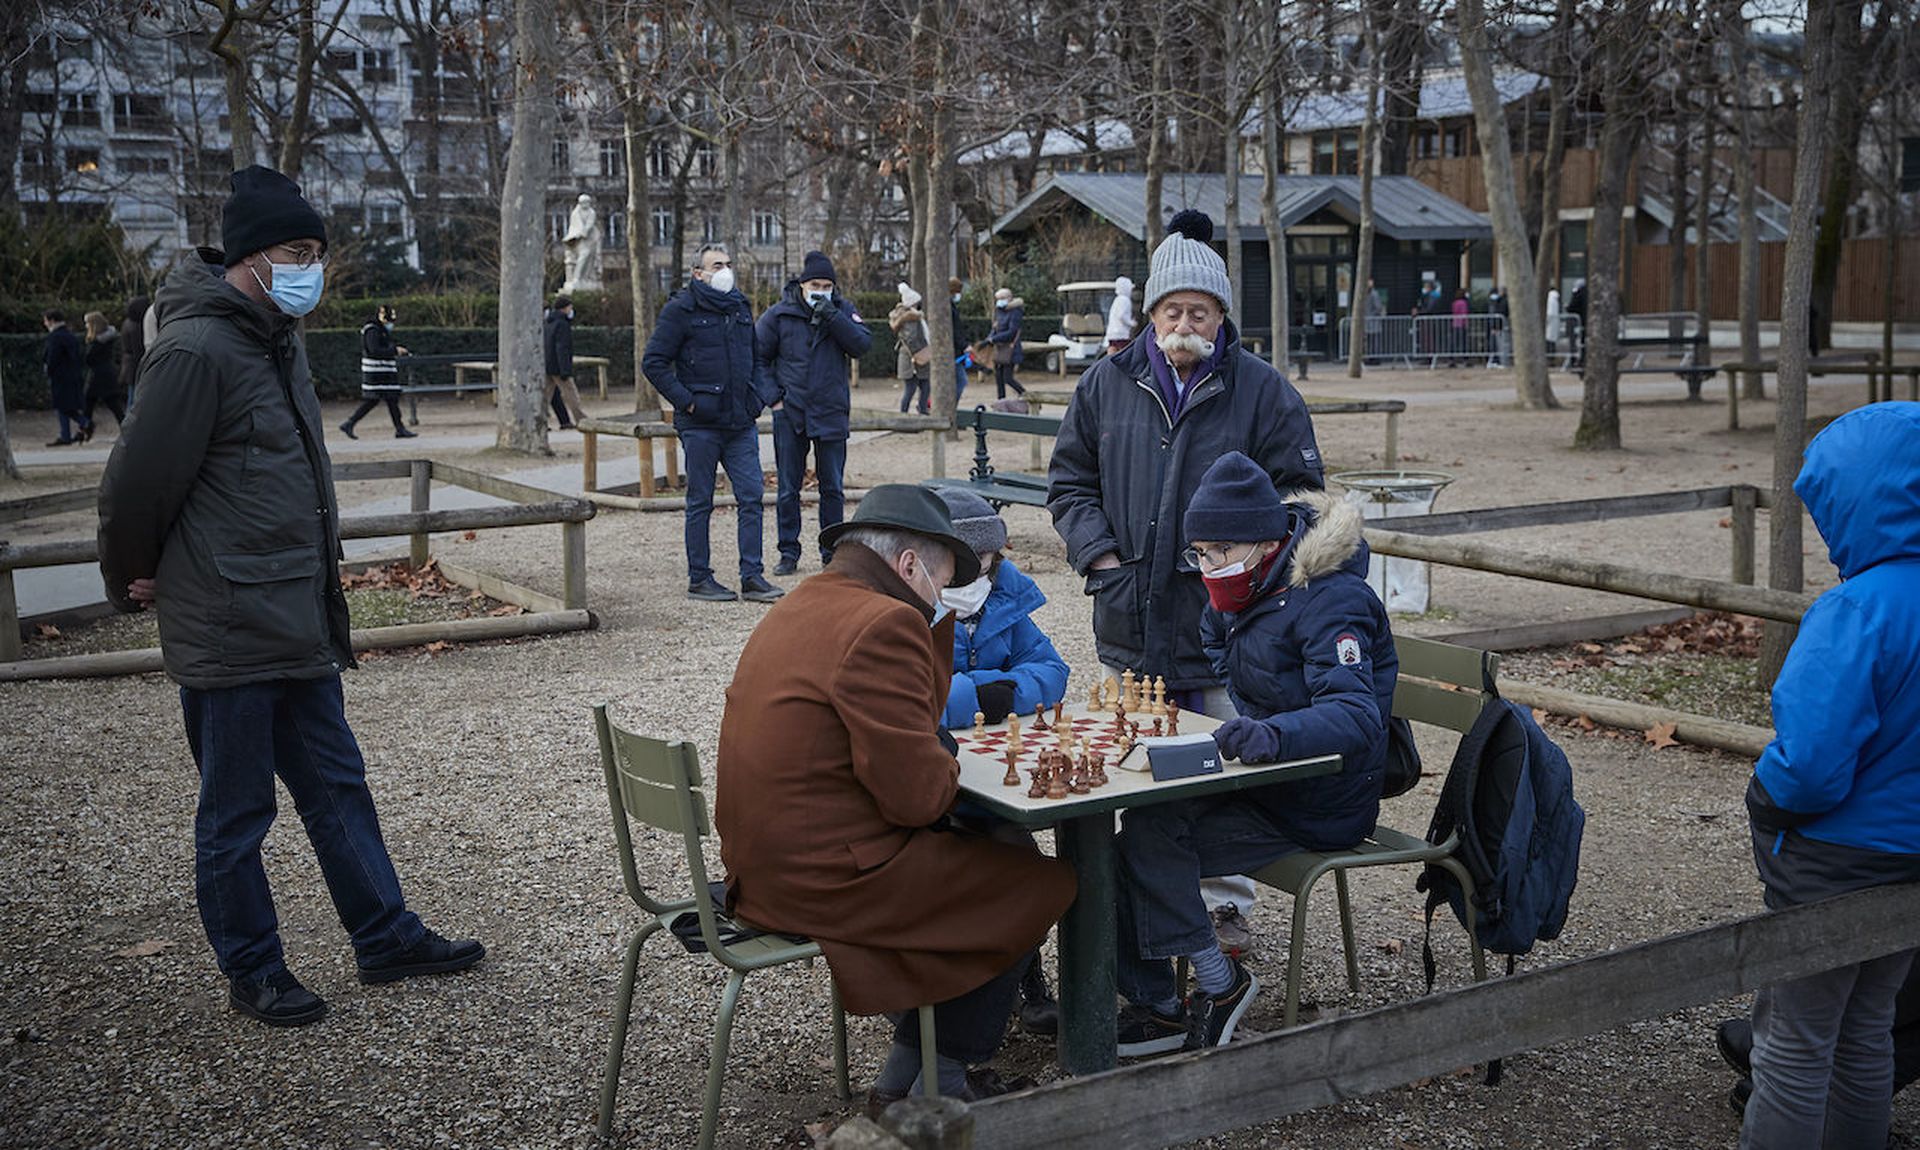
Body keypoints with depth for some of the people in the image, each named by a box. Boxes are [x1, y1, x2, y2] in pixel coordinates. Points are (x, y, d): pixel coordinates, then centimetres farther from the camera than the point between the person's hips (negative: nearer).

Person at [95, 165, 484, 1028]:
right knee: (235, 813, 6)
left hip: (296, 623, 9)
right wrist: (134, 580, -1)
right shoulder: (196, 349, -19)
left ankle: (386, 939, 28)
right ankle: (252, 974, 20)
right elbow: (139, 481, -15)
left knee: (335, 784, 17)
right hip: (226, 631, -9)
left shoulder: (278, 340, 12)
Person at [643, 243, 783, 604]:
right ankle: (699, 579, 11)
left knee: (751, 496, 1)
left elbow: (755, 358, 25)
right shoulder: (681, 310, -5)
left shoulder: (741, 308, 14)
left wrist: (759, 395, 9)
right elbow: (653, 363, -7)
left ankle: (752, 577, 7)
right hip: (701, 425, -5)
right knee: (700, 503, 3)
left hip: (741, 423, 5)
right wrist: (686, 401, -13)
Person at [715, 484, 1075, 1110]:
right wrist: (947, 760, -1)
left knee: (976, 848, 26)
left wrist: (936, 617, 14)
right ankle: (940, 1077, 17)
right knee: (1044, 882, 4)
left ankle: (907, 1072, 26)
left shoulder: (797, 607, 14)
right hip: (825, 880, -10)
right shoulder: (883, 623, -19)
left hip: (762, 865, 10)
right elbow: (921, 795, -21)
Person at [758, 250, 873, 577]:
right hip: (789, 413, 0)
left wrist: (832, 316, -20)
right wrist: (772, 395, -2)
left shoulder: (843, 310, 2)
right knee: (788, 489, 4)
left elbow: (862, 345, -12)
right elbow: (756, 356, 6)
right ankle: (788, 553, 13)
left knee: (832, 488, 7)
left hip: (831, 412, 1)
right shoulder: (779, 314, -2)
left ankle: (832, 553, 17)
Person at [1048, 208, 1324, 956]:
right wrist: (1100, 554, -3)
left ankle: (1224, 905, 21)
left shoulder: (1261, 390, -3)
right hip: (1130, 617, 3)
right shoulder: (1108, 384, 5)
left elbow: (1296, 493, 1)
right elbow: (1069, 482, 11)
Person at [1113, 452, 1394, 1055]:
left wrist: (1272, 733, -53)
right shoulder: (1245, 593, 6)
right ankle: (1153, 1004, -1)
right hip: (1263, 782, 9)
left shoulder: (1330, 603, -21)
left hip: (1316, 810, -9)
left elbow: (1356, 715, -35)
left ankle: (1219, 982, -7)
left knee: (1150, 836, -23)